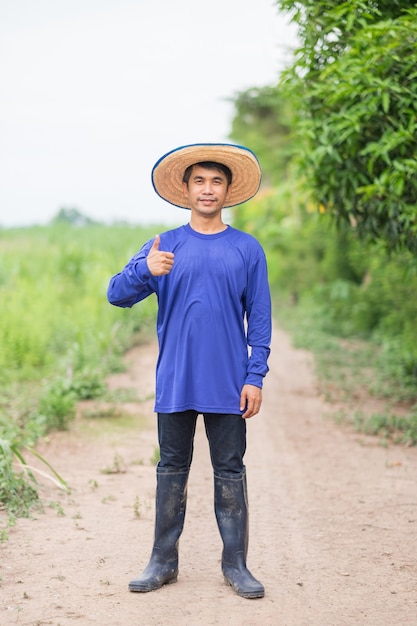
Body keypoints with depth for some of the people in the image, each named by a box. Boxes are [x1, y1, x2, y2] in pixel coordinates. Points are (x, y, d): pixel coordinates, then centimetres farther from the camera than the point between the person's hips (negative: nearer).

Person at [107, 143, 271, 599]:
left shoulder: (247, 249, 3)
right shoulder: (164, 247, 4)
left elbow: (260, 320, 3)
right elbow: (117, 294, -3)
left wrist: (255, 377, -5)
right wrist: (145, 270, -24)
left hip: (228, 385, -1)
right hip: (175, 384, 1)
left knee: (230, 471, 5)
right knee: (171, 469, 9)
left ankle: (235, 564, 15)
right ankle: (163, 562, 18)